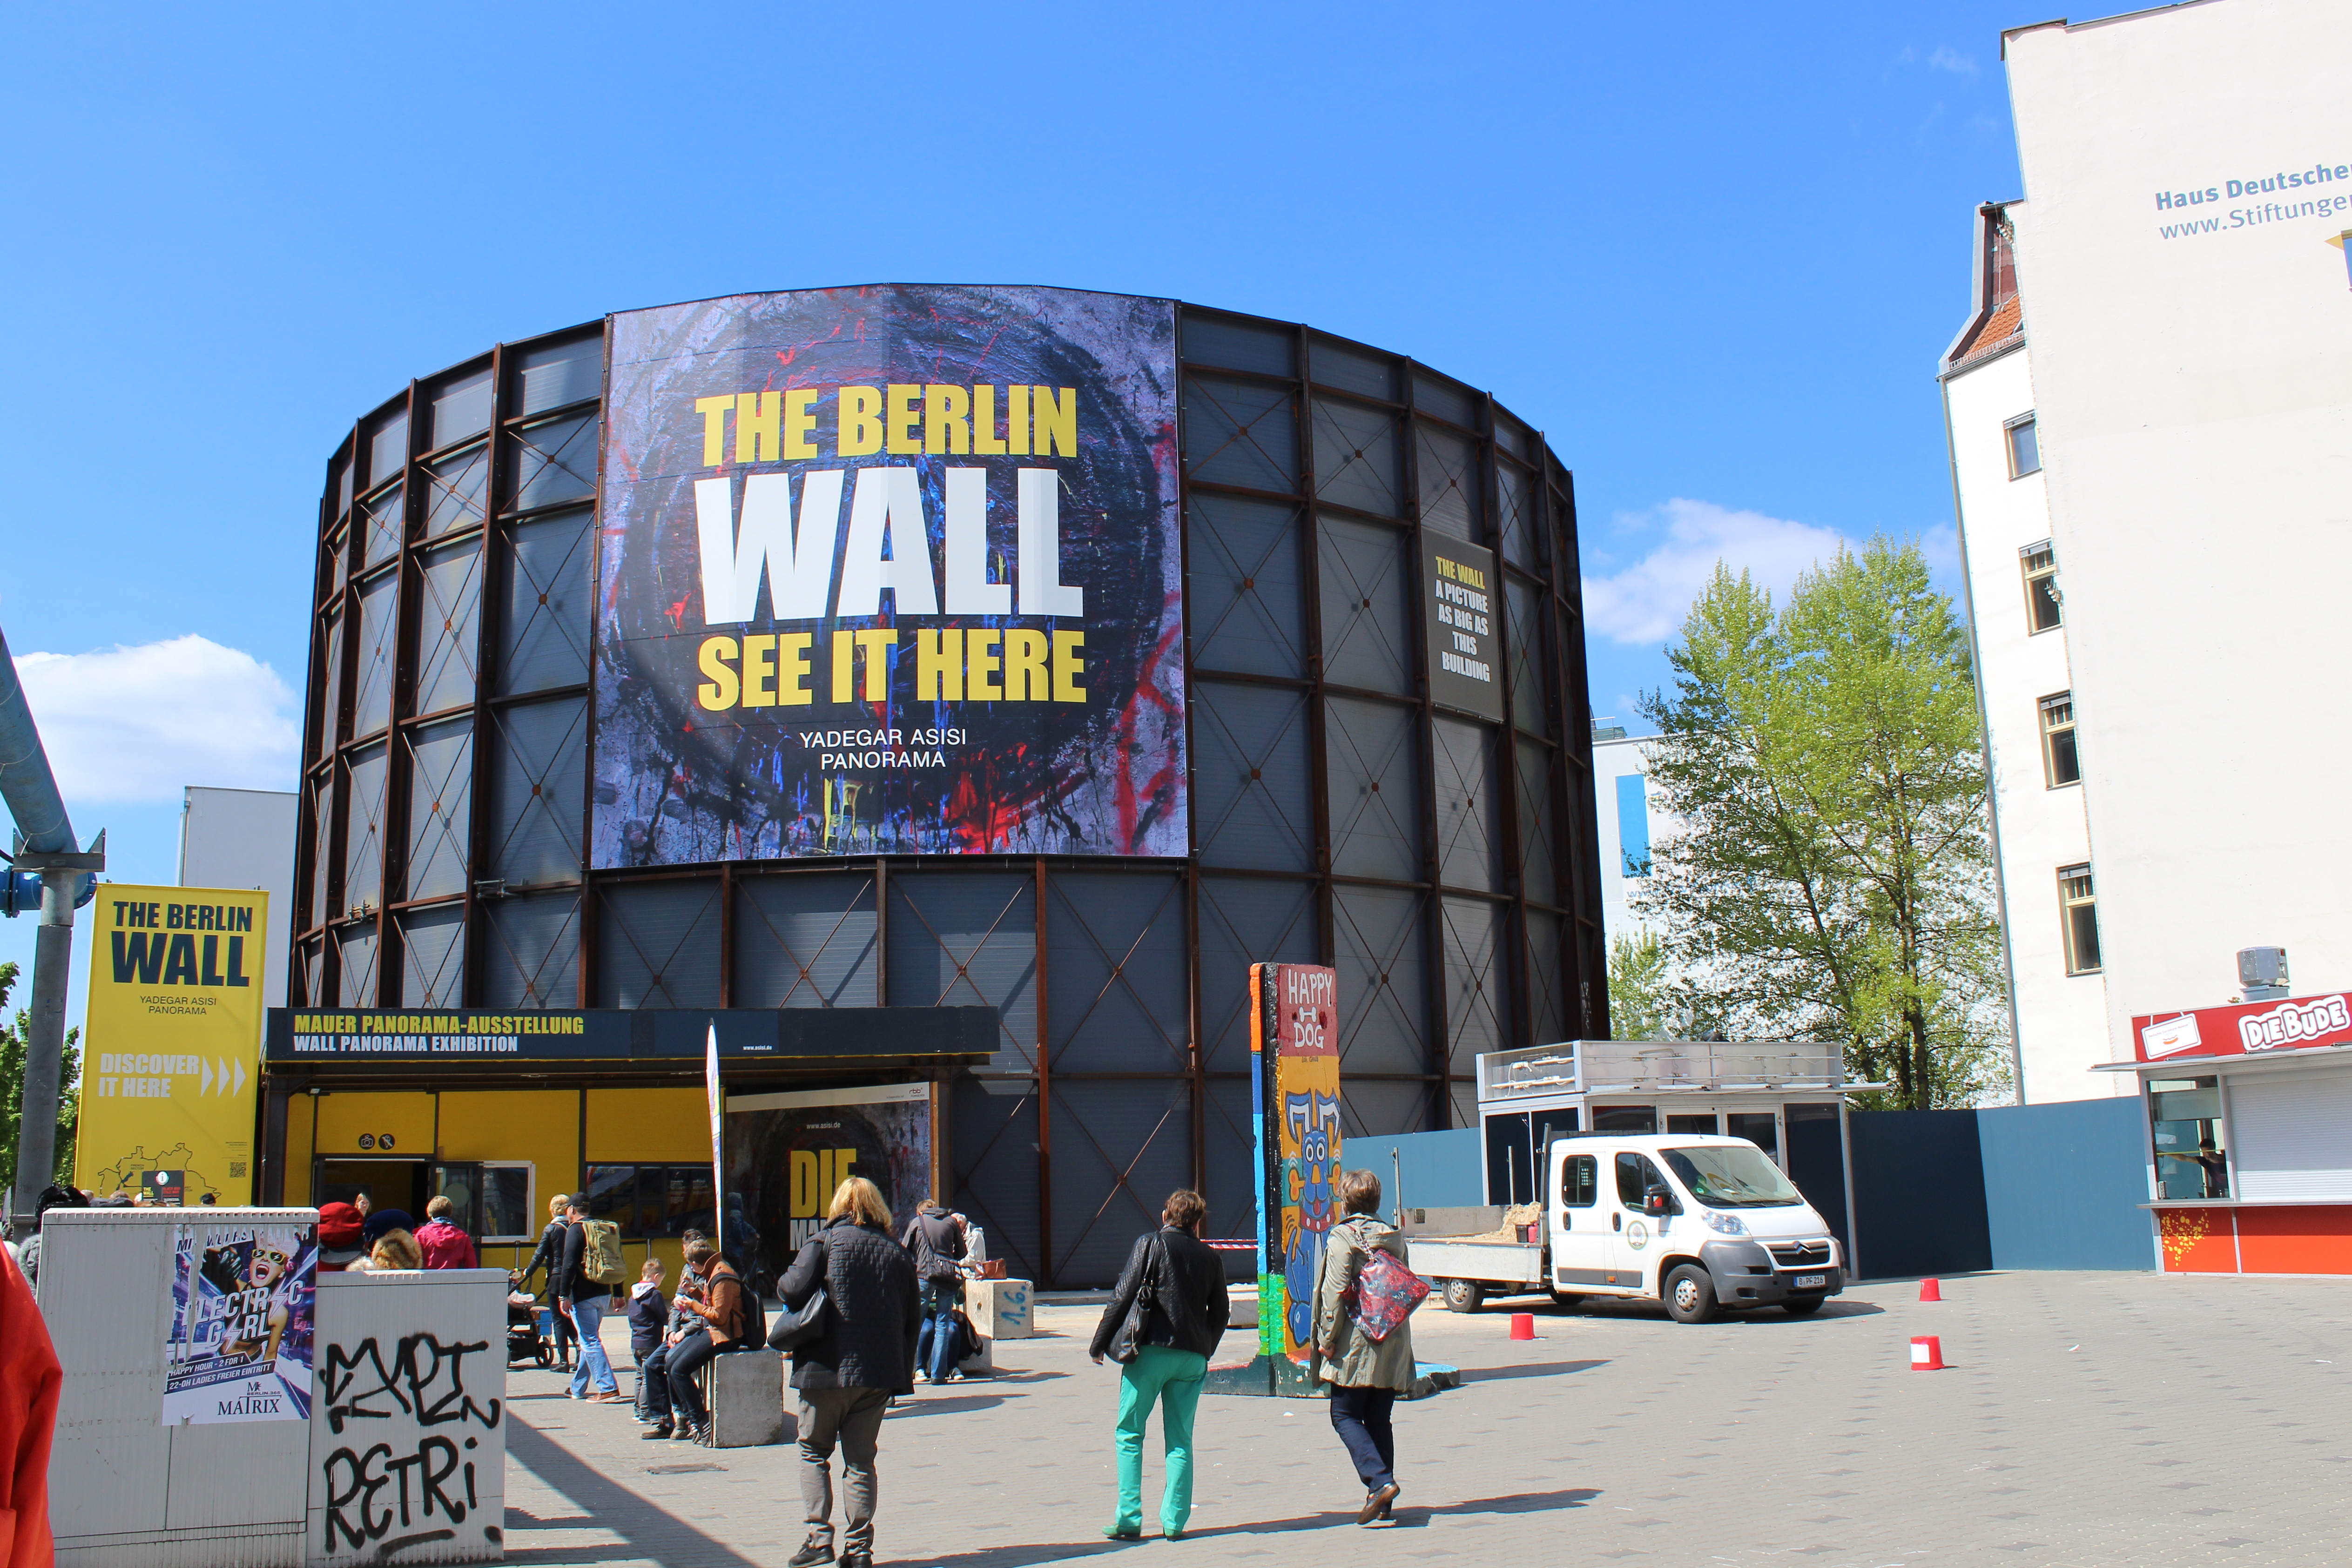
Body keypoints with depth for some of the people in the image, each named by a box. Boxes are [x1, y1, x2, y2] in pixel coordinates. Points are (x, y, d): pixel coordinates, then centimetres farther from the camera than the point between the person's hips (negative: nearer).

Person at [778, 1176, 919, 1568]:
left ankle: (819, 1536, 1)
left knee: (814, 1452, 12)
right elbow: (913, 1316, 7)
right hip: (879, 1372, 3)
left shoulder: (825, 1242, -4)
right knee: (861, 1460, 10)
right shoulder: (898, 1253, 7)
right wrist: (903, 1369, 15)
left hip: (828, 1368, -3)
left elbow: (792, 1290, -16)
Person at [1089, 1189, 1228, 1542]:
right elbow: (1220, 1312, 14)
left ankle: (1128, 1520, 1)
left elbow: (1123, 1297, -5)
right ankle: (1174, 1522, 6)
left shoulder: (1150, 1244, 0)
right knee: (1180, 1440, 9)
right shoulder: (1209, 1258, 12)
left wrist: (1099, 1344, 1)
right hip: (1192, 1356, 3)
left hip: (1151, 1350, -3)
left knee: (1130, 1434, 5)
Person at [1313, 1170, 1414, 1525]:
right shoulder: (1394, 1237, 11)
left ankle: (1380, 1482, -15)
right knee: (1379, 1420, 11)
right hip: (1394, 1344, 6)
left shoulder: (1343, 1237, -8)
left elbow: (1336, 1293, -14)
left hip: (1357, 1343, -6)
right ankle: (1382, 1506, 11)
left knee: (1345, 1415, 2)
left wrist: (1327, 1339, -9)